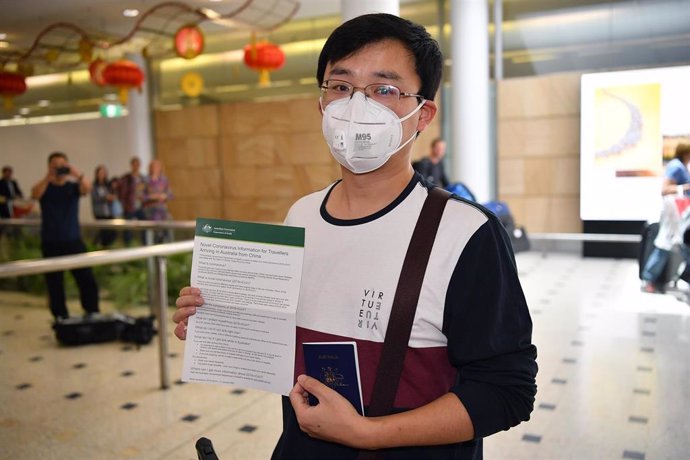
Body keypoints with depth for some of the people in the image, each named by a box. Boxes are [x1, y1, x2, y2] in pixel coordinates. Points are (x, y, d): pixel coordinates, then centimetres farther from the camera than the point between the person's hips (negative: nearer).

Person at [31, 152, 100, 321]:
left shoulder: (73, 186, 4)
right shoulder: (45, 187, 3)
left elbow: (87, 188, -17)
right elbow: (35, 194, -19)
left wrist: (77, 174, -36)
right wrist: (48, 178, -33)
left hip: (73, 240, 0)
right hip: (51, 243, 0)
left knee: (87, 279, -2)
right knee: (54, 283, 3)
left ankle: (92, 314, 11)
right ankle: (61, 318, 15)